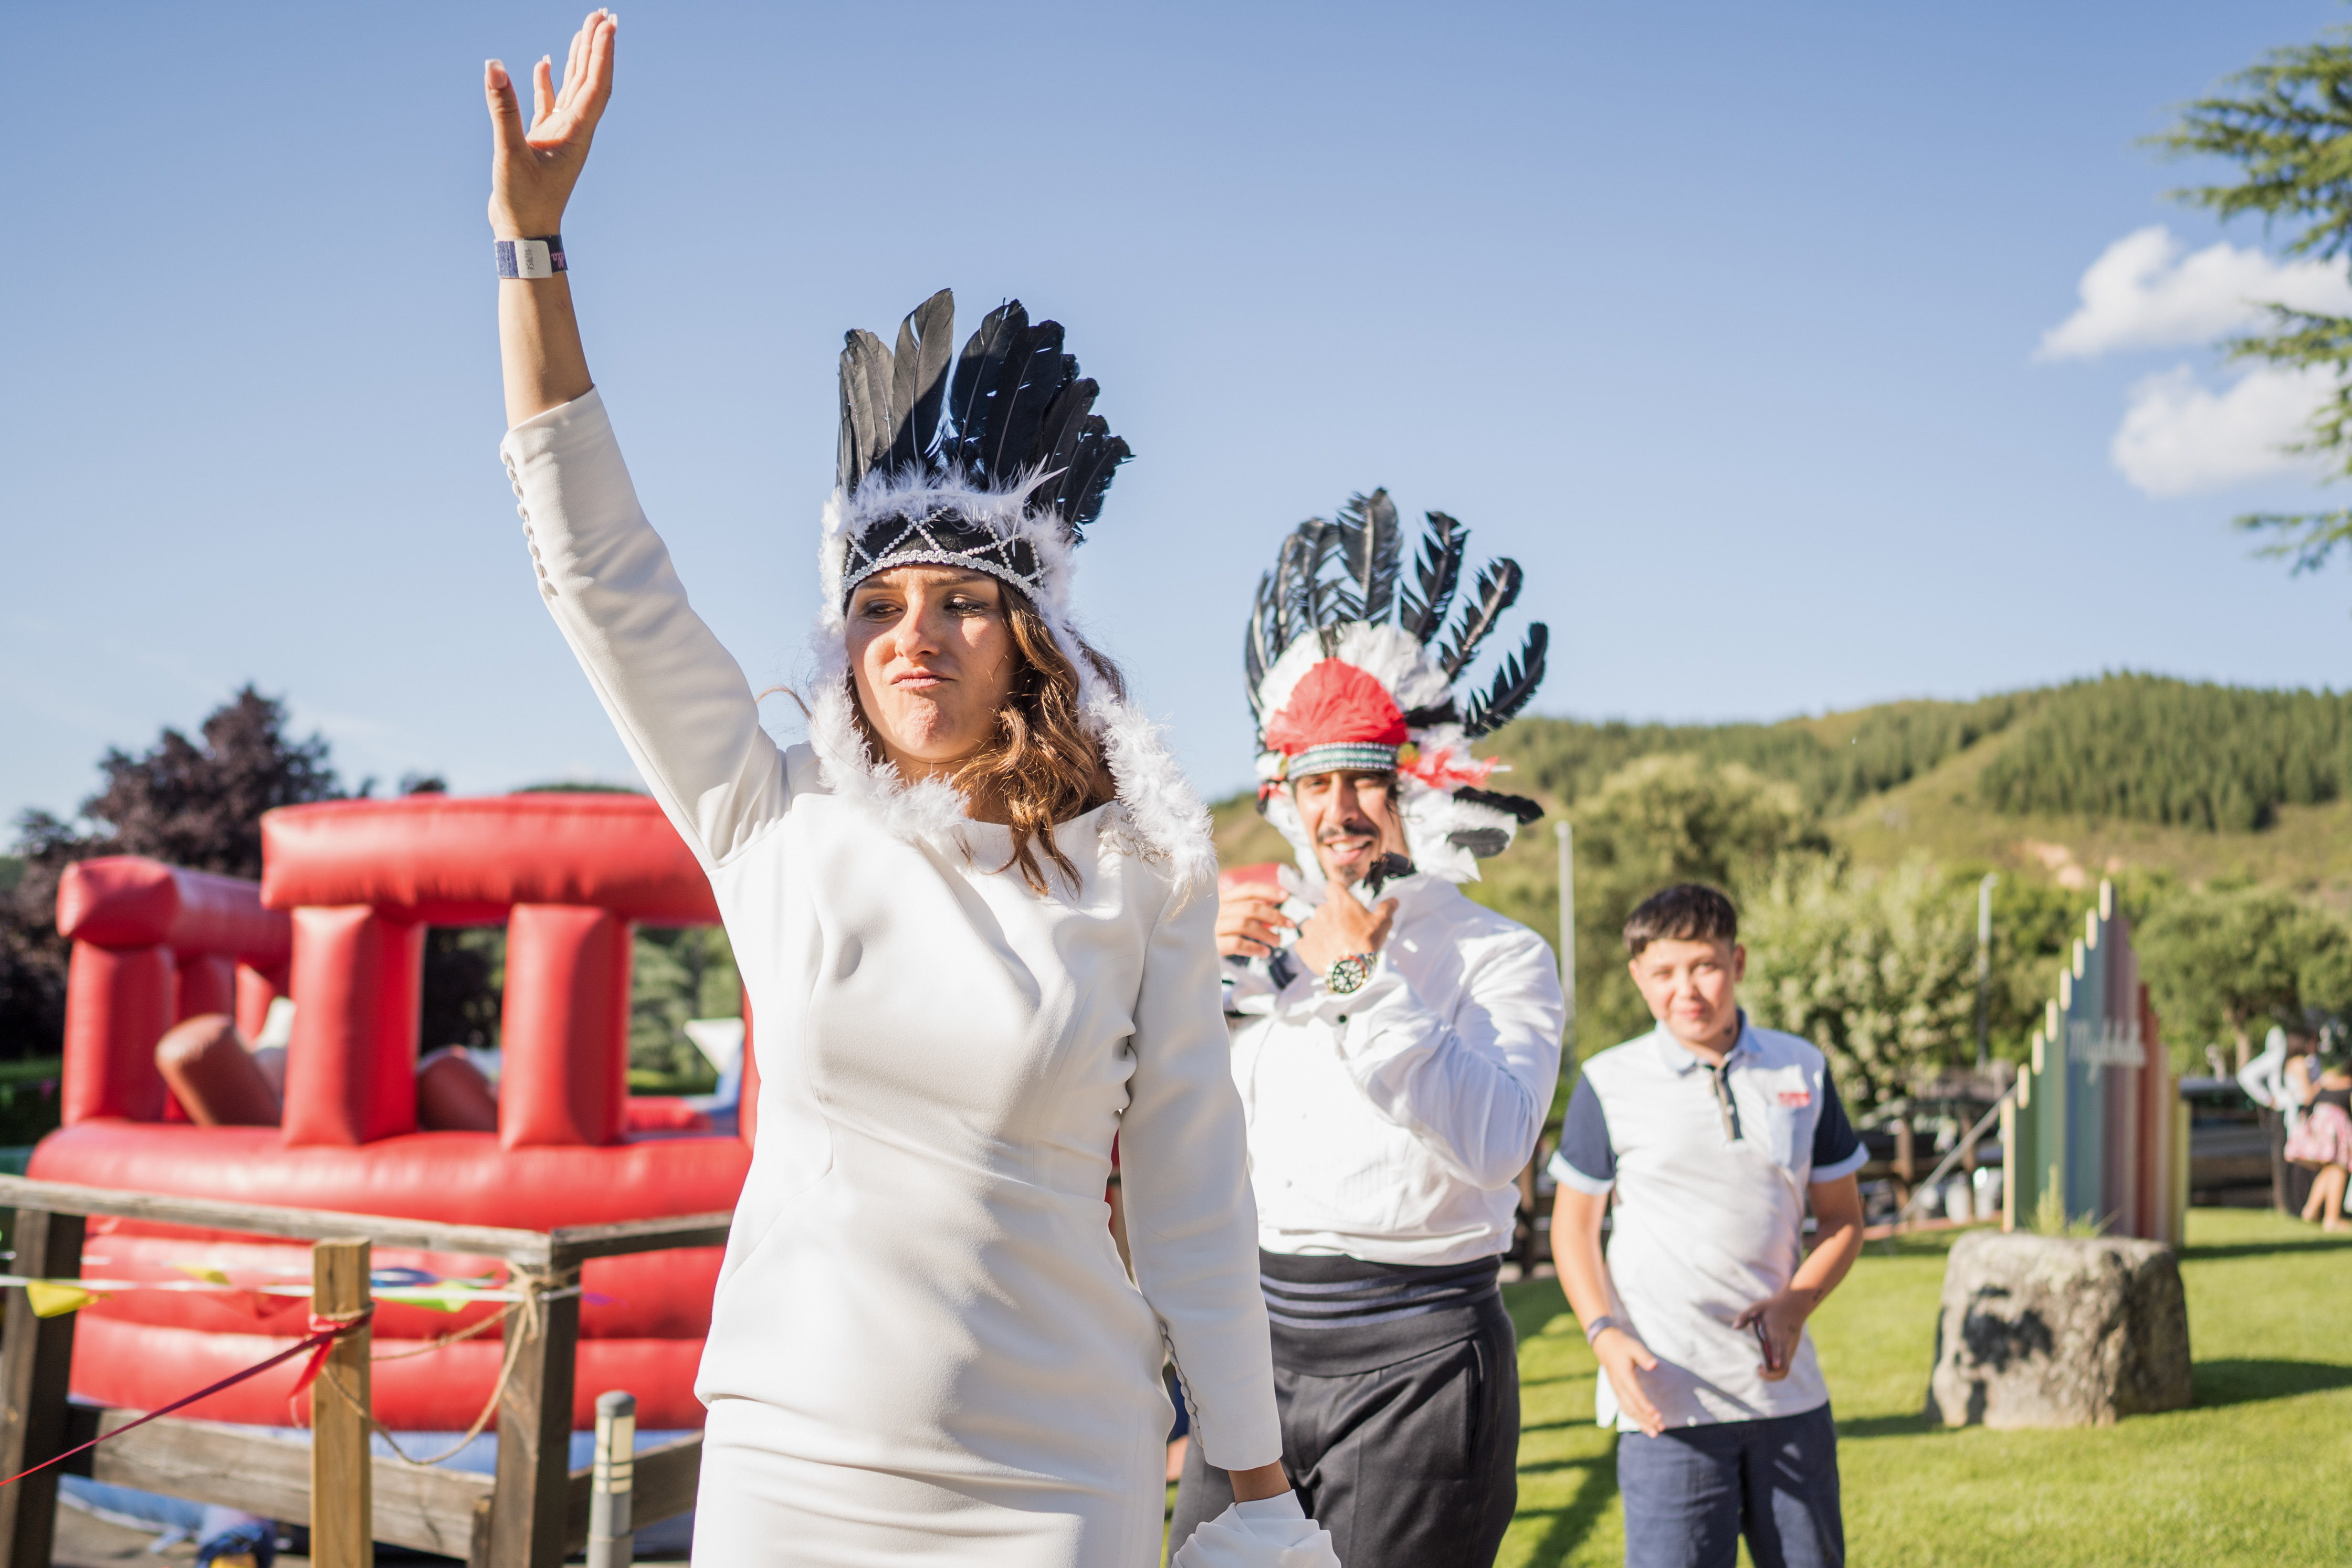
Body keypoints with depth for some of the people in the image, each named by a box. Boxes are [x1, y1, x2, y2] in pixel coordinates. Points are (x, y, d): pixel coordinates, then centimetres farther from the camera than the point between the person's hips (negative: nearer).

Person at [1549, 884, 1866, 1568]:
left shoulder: (1803, 1070, 6)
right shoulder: (1609, 1083, -1)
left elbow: (1843, 1217, 12)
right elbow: (1573, 1226, 5)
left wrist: (1793, 1307, -6)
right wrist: (1605, 1336, -11)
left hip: (1787, 1387, 3)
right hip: (1668, 1396, -3)